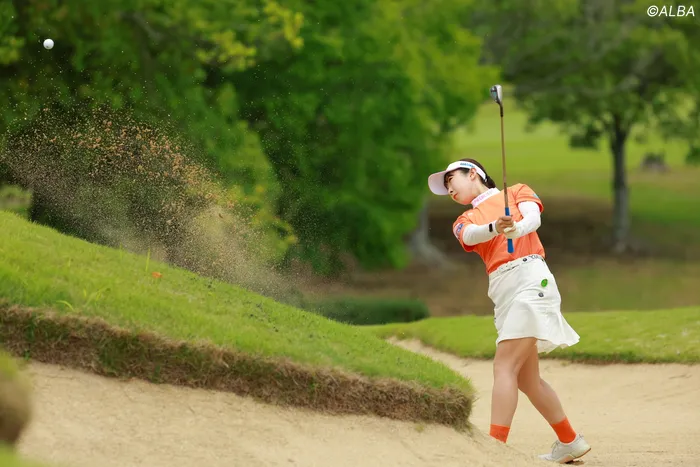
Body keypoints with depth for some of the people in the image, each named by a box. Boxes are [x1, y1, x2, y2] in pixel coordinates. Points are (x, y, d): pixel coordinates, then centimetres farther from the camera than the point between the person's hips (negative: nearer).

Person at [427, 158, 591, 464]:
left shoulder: (517, 192, 13)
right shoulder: (465, 221, 21)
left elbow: (533, 218, -7)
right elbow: (471, 235, -4)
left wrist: (516, 229, -30)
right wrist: (495, 227, -27)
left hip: (530, 277, -6)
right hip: (501, 294, 6)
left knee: (504, 366, -18)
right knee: (527, 379, 7)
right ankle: (569, 442, 23)